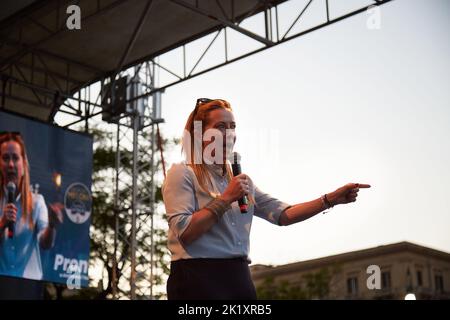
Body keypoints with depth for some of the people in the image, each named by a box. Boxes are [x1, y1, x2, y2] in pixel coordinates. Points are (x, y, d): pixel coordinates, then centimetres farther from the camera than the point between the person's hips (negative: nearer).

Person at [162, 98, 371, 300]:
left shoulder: (242, 182, 19)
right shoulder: (182, 174, -2)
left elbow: (283, 214, 7)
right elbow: (184, 233, -14)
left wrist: (331, 199, -3)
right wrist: (226, 199, -13)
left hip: (239, 278, 7)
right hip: (197, 279, -6)